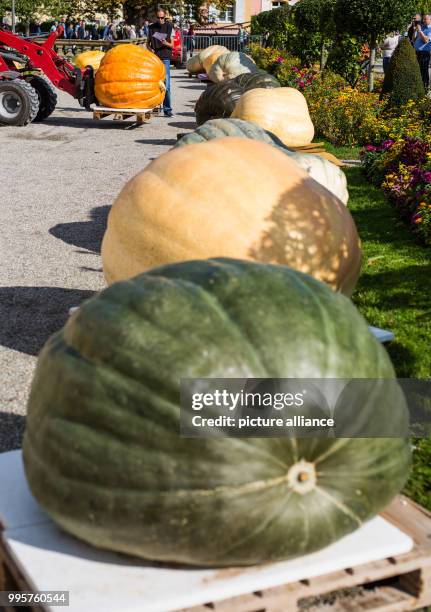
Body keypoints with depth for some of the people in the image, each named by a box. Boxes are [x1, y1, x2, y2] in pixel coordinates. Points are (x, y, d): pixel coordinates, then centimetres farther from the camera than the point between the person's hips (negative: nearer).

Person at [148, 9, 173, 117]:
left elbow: (172, 45, 2)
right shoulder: (151, 27, 9)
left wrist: (166, 43, -19)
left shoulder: (169, 27, 2)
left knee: (166, 84, -8)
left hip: (165, 58, -3)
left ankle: (167, 109, -5)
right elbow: (148, 43, 16)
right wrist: (150, 48, -6)